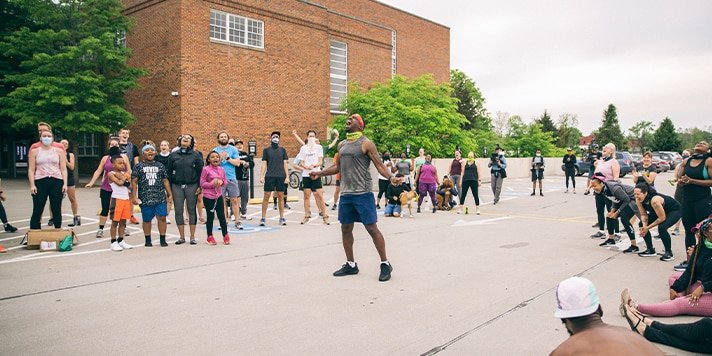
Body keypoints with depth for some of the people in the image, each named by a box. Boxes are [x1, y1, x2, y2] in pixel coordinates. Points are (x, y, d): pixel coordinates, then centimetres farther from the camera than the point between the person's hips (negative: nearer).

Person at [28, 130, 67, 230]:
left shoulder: (59, 151, 10)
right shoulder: (34, 152, 9)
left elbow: (63, 169, 7)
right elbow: (31, 170, 5)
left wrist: (65, 183, -3)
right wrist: (32, 185, -5)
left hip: (57, 182, 1)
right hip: (40, 182, -1)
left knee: (57, 210, 4)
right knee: (37, 211, -2)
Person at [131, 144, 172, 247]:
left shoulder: (160, 166, 12)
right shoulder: (138, 166, 5)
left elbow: (165, 181, 13)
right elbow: (134, 182, 1)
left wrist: (169, 194, 8)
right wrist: (134, 196, -6)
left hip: (160, 198, 1)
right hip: (145, 198, -1)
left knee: (162, 217, -3)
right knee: (147, 219, 6)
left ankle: (162, 239, 7)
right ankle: (148, 240, 19)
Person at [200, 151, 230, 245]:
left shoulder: (221, 169, 5)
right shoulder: (206, 169, -8)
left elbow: (225, 180, 13)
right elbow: (202, 183, -8)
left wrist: (222, 182, -9)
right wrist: (212, 184, -19)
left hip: (219, 196, 4)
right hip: (208, 197, -4)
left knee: (222, 216, 5)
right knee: (210, 217, 6)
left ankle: (225, 236, 16)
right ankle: (210, 237, 19)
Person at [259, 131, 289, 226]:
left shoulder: (282, 150, 10)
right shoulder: (266, 150, 8)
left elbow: (285, 164, 8)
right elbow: (264, 164, 6)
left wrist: (287, 176, 0)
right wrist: (261, 176, -4)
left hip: (281, 176, 1)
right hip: (269, 176, -1)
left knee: (281, 196, 4)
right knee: (266, 196, -2)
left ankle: (282, 218, 11)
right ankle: (263, 218, 4)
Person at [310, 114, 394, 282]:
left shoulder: (366, 144, -5)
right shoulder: (342, 144, 15)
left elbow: (379, 165, -9)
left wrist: (391, 177, -25)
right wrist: (320, 173, 21)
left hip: (363, 193, -7)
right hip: (345, 193, 7)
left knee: (372, 228, -5)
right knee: (346, 228, 10)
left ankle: (385, 264, 8)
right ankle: (351, 265, 24)